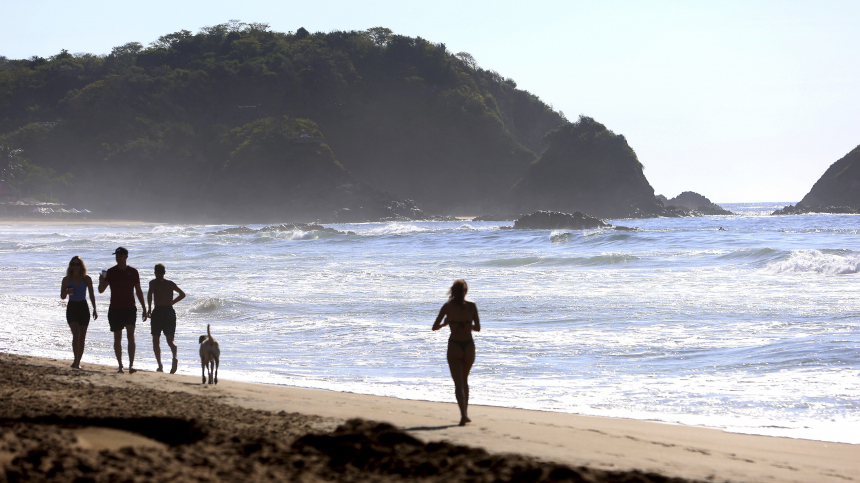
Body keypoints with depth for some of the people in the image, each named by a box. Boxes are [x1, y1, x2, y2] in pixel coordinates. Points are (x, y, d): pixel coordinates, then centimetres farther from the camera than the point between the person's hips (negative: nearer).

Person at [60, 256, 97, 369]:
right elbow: (62, 296, 6)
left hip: (83, 308, 1)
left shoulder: (86, 279, -1)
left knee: (82, 337, 3)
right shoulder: (66, 279, 0)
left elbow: (91, 295, 5)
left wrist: (94, 309, -2)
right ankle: (76, 360, -17)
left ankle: (78, 362, 13)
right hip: (72, 308, -1)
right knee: (76, 333, -19)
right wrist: (67, 292, -17)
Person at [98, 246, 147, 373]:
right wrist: (101, 282, -24)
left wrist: (144, 308, 10)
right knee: (117, 338, 5)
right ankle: (120, 365, 16)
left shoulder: (133, 272, 4)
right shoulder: (111, 272, 2)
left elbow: (138, 291, 12)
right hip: (115, 309, 1)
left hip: (130, 308, -1)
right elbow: (101, 290, -2)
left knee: (130, 335, -14)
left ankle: (131, 365, -18)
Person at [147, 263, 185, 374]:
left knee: (156, 340, 10)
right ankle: (174, 357, -29)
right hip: (170, 311, 3)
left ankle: (160, 365, 3)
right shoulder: (170, 283, 13)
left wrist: (149, 309, -12)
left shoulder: (154, 282, 1)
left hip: (158, 311, -3)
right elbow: (182, 294, 16)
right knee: (170, 339, 2)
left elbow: (150, 293, -18)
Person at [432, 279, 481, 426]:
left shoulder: (448, 306, -4)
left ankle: (463, 414, -20)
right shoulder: (472, 306, -1)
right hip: (469, 346, 2)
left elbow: (435, 327, -1)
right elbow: (477, 328, 4)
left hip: (454, 346, -2)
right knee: (464, 380, 22)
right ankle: (465, 413, 23)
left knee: (459, 383, -2)